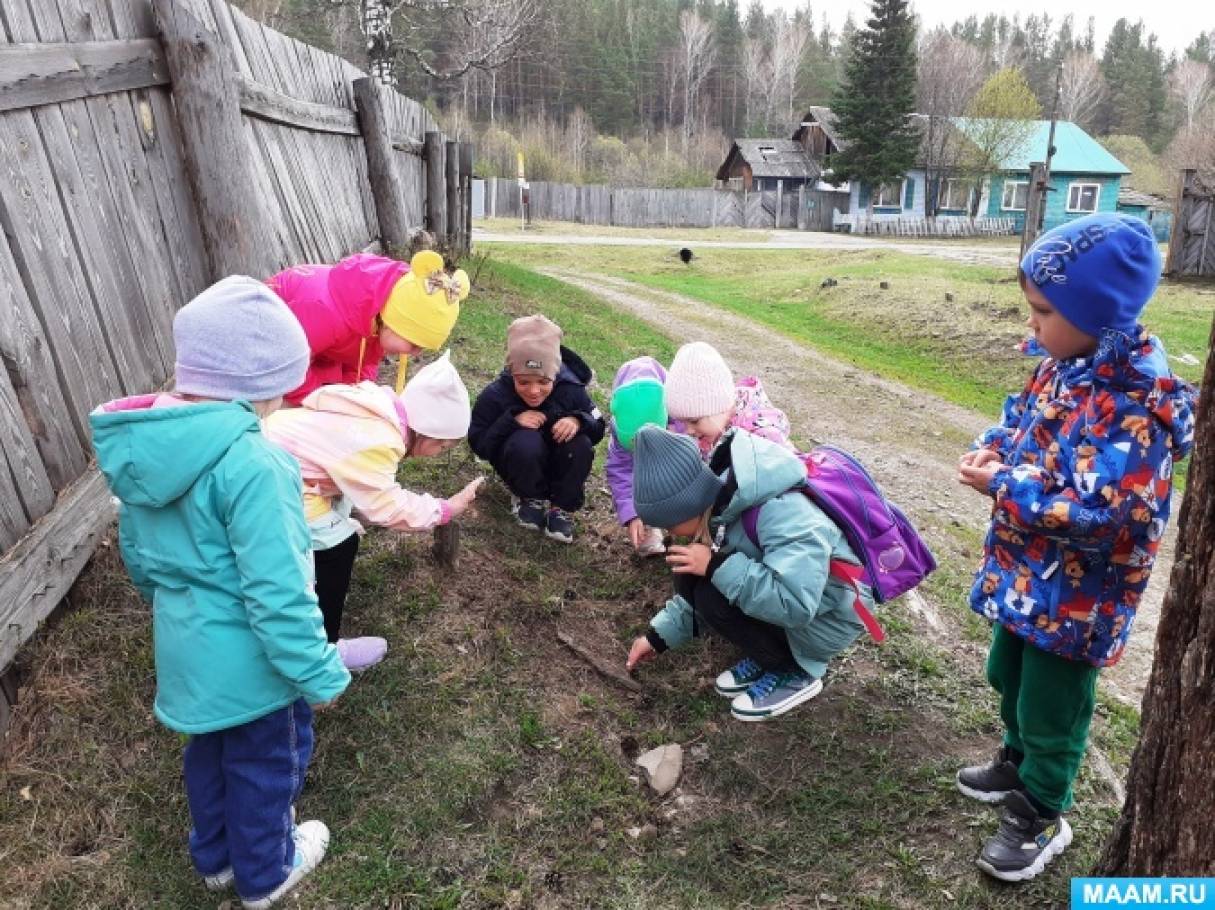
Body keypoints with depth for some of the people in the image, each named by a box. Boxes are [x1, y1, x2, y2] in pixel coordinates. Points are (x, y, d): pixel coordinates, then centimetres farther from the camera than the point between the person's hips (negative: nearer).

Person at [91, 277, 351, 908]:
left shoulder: (142, 444, -4)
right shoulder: (250, 464, -31)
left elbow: (136, 555, 9)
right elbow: (277, 591, -29)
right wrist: (319, 673, -17)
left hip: (182, 645, 8)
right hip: (248, 657, -7)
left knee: (211, 751, 29)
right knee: (266, 763, 18)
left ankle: (215, 856, 52)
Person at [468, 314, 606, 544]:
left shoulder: (571, 390, -18)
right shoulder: (495, 395, -20)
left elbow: (598, 428, -8)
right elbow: (478, 443, -18)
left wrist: (578, 420, -31)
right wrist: (511, 421, -33)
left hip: (558, 467, 2)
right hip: (519, 466, -1)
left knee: (581, 445, -30)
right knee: (526, 441, -35)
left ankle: (562, 507, -9)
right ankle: (529, 498, -6)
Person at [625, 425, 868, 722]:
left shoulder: (783, 515, -35)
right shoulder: (721, 500, -9)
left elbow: (795, 605, -43)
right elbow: (697, 584, 5)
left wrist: (718, 566, -36)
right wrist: (659, 634, 4)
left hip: (825, 619, -8)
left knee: (715, 598, -24)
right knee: (690, 574, -9)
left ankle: (795, 674, -3)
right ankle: (765, 655, 6)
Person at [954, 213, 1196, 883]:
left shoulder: (1135, 403, -29)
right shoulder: (1065, 364, -2)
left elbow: (1096, 513, -32)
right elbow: (1023, 416, 14)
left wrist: (1002, 486, -26)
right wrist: (992, 448, -8)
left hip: (1075, 592, -9)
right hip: (1026, 570, 9)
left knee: (1051, 705, 11)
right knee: (1010, 676, 27)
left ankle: (1041, 819, 33)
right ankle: (1018, 763, 52)